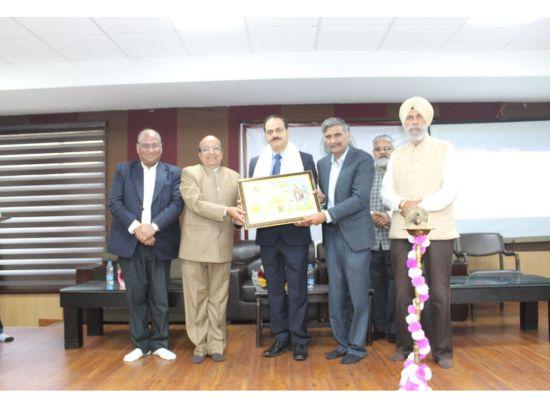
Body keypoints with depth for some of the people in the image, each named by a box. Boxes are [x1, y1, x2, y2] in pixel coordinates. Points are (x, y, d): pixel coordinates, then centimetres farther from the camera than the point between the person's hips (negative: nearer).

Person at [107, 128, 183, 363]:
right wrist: (136, 227, -13)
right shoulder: (123, 170, 10)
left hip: (160, 243, -1)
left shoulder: (174, 173, 7)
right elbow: (114, 202, 0)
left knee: (160, 297, 5)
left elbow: (177, 204, -4)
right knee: (135, 296, 7)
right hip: (130, 242, 1)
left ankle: (159, 343, 18)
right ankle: (140, 344, 20)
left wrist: (153, 226, -17)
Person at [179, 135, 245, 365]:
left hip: (222, 246, 3)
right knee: (196, 298, 5)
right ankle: (200, 345, 19)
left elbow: (240, 206, 12)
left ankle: (216, 345, 21)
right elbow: (196, 203, -14)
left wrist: (241, 216, -11)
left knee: (219, 298, 10)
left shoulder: (234, 177, 12)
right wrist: (227, 211, -23)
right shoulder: (189, 173, 0)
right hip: (195, 245, -2)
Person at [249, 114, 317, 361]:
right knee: (274, 289, 11)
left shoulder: (305, 159, 2)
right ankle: (280, 338, 23)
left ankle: (299, 340, 15)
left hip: (295, 233, -3)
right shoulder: (255, 162, 11)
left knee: (297, 289, 3)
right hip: (267, 234, 3)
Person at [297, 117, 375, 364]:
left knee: (358, 294, 3)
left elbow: (359, 198, -17)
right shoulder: (322, 164, 12)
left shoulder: (363, 160, -8)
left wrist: (326, 214, -21)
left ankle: (356, 346, 18)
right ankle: (342, 342, 27)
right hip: (331, 235, 6)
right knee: (335, 295, 12)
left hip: (354, 235, -6)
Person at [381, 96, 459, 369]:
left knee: (439, 293, 0)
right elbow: (386, 192, 9)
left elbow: (450, 190, -5)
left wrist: (421, 204, -15)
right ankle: (404, 345, 20)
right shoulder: (396, 155, 16)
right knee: (403, 292, 7)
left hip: (437, 231, -3)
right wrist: (402, 204, -11)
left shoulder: (445, 150, 6)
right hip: (401, 231, 3)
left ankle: (442, 350, 14)